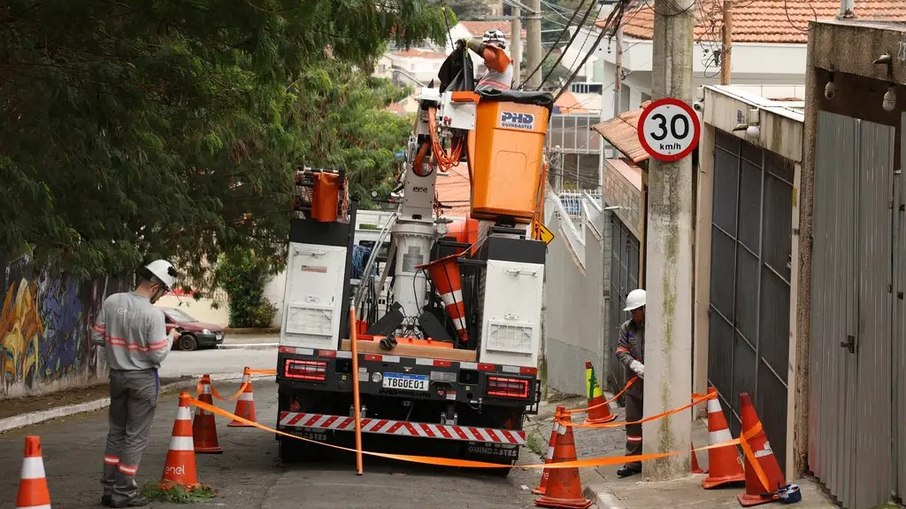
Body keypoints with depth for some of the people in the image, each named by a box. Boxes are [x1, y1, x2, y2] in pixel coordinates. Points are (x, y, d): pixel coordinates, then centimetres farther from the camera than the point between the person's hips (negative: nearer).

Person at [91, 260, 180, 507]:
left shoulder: (112, 302, -5)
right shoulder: (153, 314, -21)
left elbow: (97, 336, 1)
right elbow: (157, 355, -18)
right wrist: (170, 338, 0)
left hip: (117, 374, 5)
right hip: (142, 378, -5)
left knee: (116, 432, 17)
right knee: (136, 436, 3)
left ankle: (109, 488, 19)